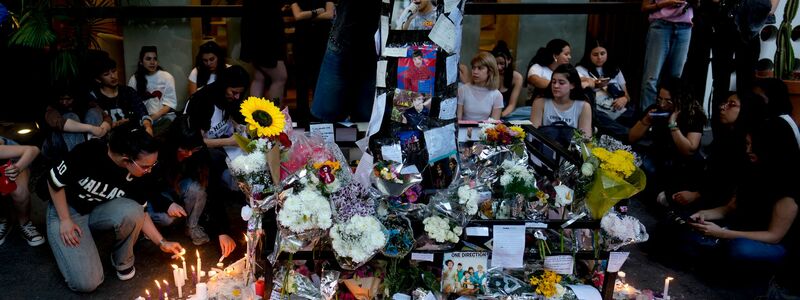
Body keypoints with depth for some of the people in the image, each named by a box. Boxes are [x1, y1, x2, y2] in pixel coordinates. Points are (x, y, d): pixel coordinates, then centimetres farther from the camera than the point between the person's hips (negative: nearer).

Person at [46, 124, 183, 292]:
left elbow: (139, 214, -3)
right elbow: (55, 180, -16)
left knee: (131, 211, -34)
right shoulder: (90, 153, -31)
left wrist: (162, 242, -9)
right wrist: (65, 220, -17)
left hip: (99, 210, 3)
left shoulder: (141, 176, -18)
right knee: (87, 283, -17)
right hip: (66, 209, -3)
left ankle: (123, 261, -5)